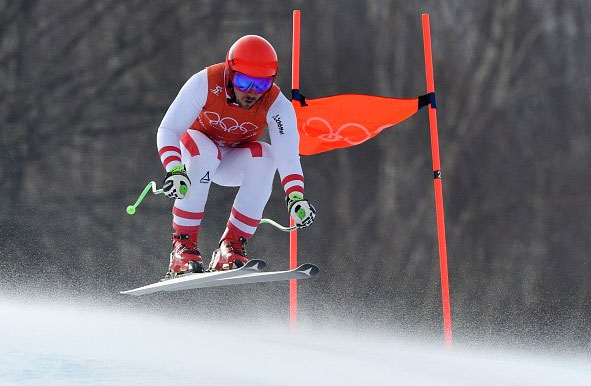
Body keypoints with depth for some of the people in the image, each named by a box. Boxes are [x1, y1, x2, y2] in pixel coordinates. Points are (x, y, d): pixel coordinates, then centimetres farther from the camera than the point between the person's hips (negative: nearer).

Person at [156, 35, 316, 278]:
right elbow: (167, 130, -28)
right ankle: (183, 245, -27)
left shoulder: (277, 105, -24)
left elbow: (287, 155, -34)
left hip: (234, 166, 2)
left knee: (265, 156, -30)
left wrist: (295, 197, -52)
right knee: (204, 152, -36)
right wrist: (175, 171, -47)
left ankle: (232, 245, -22)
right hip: (195, 147, -2)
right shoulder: (205, 83, -28)